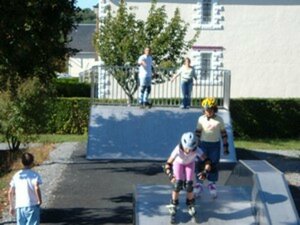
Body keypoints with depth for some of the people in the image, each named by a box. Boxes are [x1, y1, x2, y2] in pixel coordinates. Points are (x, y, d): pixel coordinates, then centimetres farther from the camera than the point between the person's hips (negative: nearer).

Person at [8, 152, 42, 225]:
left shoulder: (16, 175, 11)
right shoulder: (34, 175, -4)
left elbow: (10, 192, 11)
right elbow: (36, 188, -20)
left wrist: (11, 206, 18)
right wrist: (40, 201, -7)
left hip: (19, 206, 5)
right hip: (32, 205, -5)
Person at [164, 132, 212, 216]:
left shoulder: (196, 150, -39)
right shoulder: (178, 150, -42)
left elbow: (207, 161, -40)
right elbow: (168, 164, -40)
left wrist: (205, 171, -57)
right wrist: (170, 175, -57)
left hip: (190, 163, 1)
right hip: (178, 162, -1)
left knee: (189, 184, -13)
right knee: (178, 183, -16)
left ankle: (190, 204, 13)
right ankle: (174, 204, 6)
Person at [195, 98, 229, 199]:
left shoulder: (219, 120, -2)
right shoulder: (201, 119, -3)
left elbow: (223, 133, 3)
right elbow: (198, 133, 1)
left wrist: (225, 146, 2)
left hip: (215, 145, 0)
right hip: (203, 144, 0)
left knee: (214, 165, 6)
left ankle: (212, 184, 21)